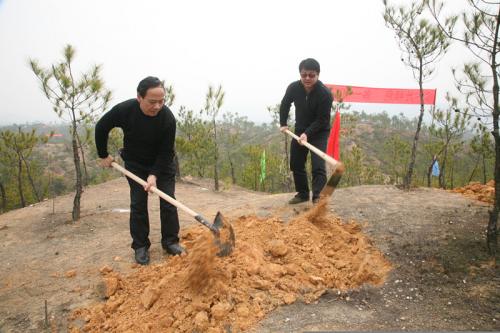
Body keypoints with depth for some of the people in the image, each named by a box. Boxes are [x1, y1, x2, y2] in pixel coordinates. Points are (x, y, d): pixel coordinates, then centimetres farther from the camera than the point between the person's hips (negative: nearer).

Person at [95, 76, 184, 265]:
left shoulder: (168, 118, -29)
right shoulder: (124, 110, -26)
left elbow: (166, 152, -21)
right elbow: (101, 128, -7)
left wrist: (154, 174, -30)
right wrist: (104, 155, -1)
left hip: (162, 164, 0)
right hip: (135, 164, 0)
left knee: (168, 202, -2)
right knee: (138, 204, 0)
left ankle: (170, 242, 13)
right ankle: (140, 246, 11)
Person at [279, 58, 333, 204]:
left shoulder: (325, 93, -26)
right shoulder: (293, 88, -14)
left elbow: (322, 120, -23)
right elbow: (285, 105, 7)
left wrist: (307, 133, -32)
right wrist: (283, 123, 2)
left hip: (319, 132, -5)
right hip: (300, 130, 5)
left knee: (318, 166, -16)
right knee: (296, 164, 11)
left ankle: (318, 197, -11)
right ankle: (302, 193, 26)